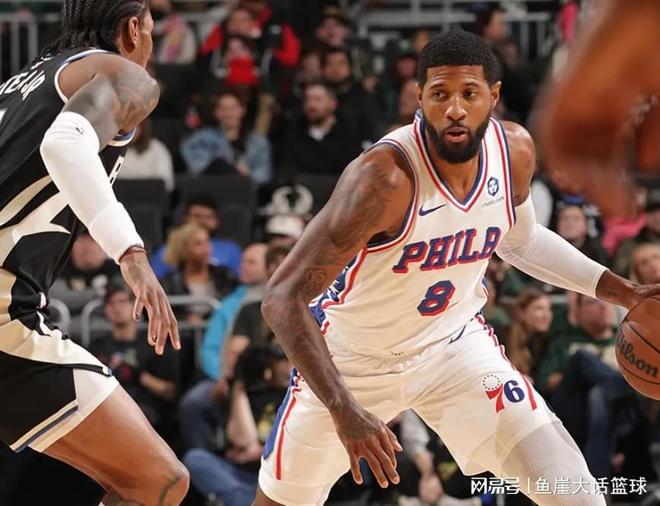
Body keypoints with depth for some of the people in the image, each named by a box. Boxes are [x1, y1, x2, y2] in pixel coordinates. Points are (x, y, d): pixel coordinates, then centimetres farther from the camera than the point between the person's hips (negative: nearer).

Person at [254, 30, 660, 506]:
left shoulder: (515, 150, -14)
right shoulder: (384, 177, -34)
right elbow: (283, 298, -33)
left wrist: (621, 290, 2)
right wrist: (345, 411, -41)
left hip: (454, 343, 4)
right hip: (353, 356, -4)